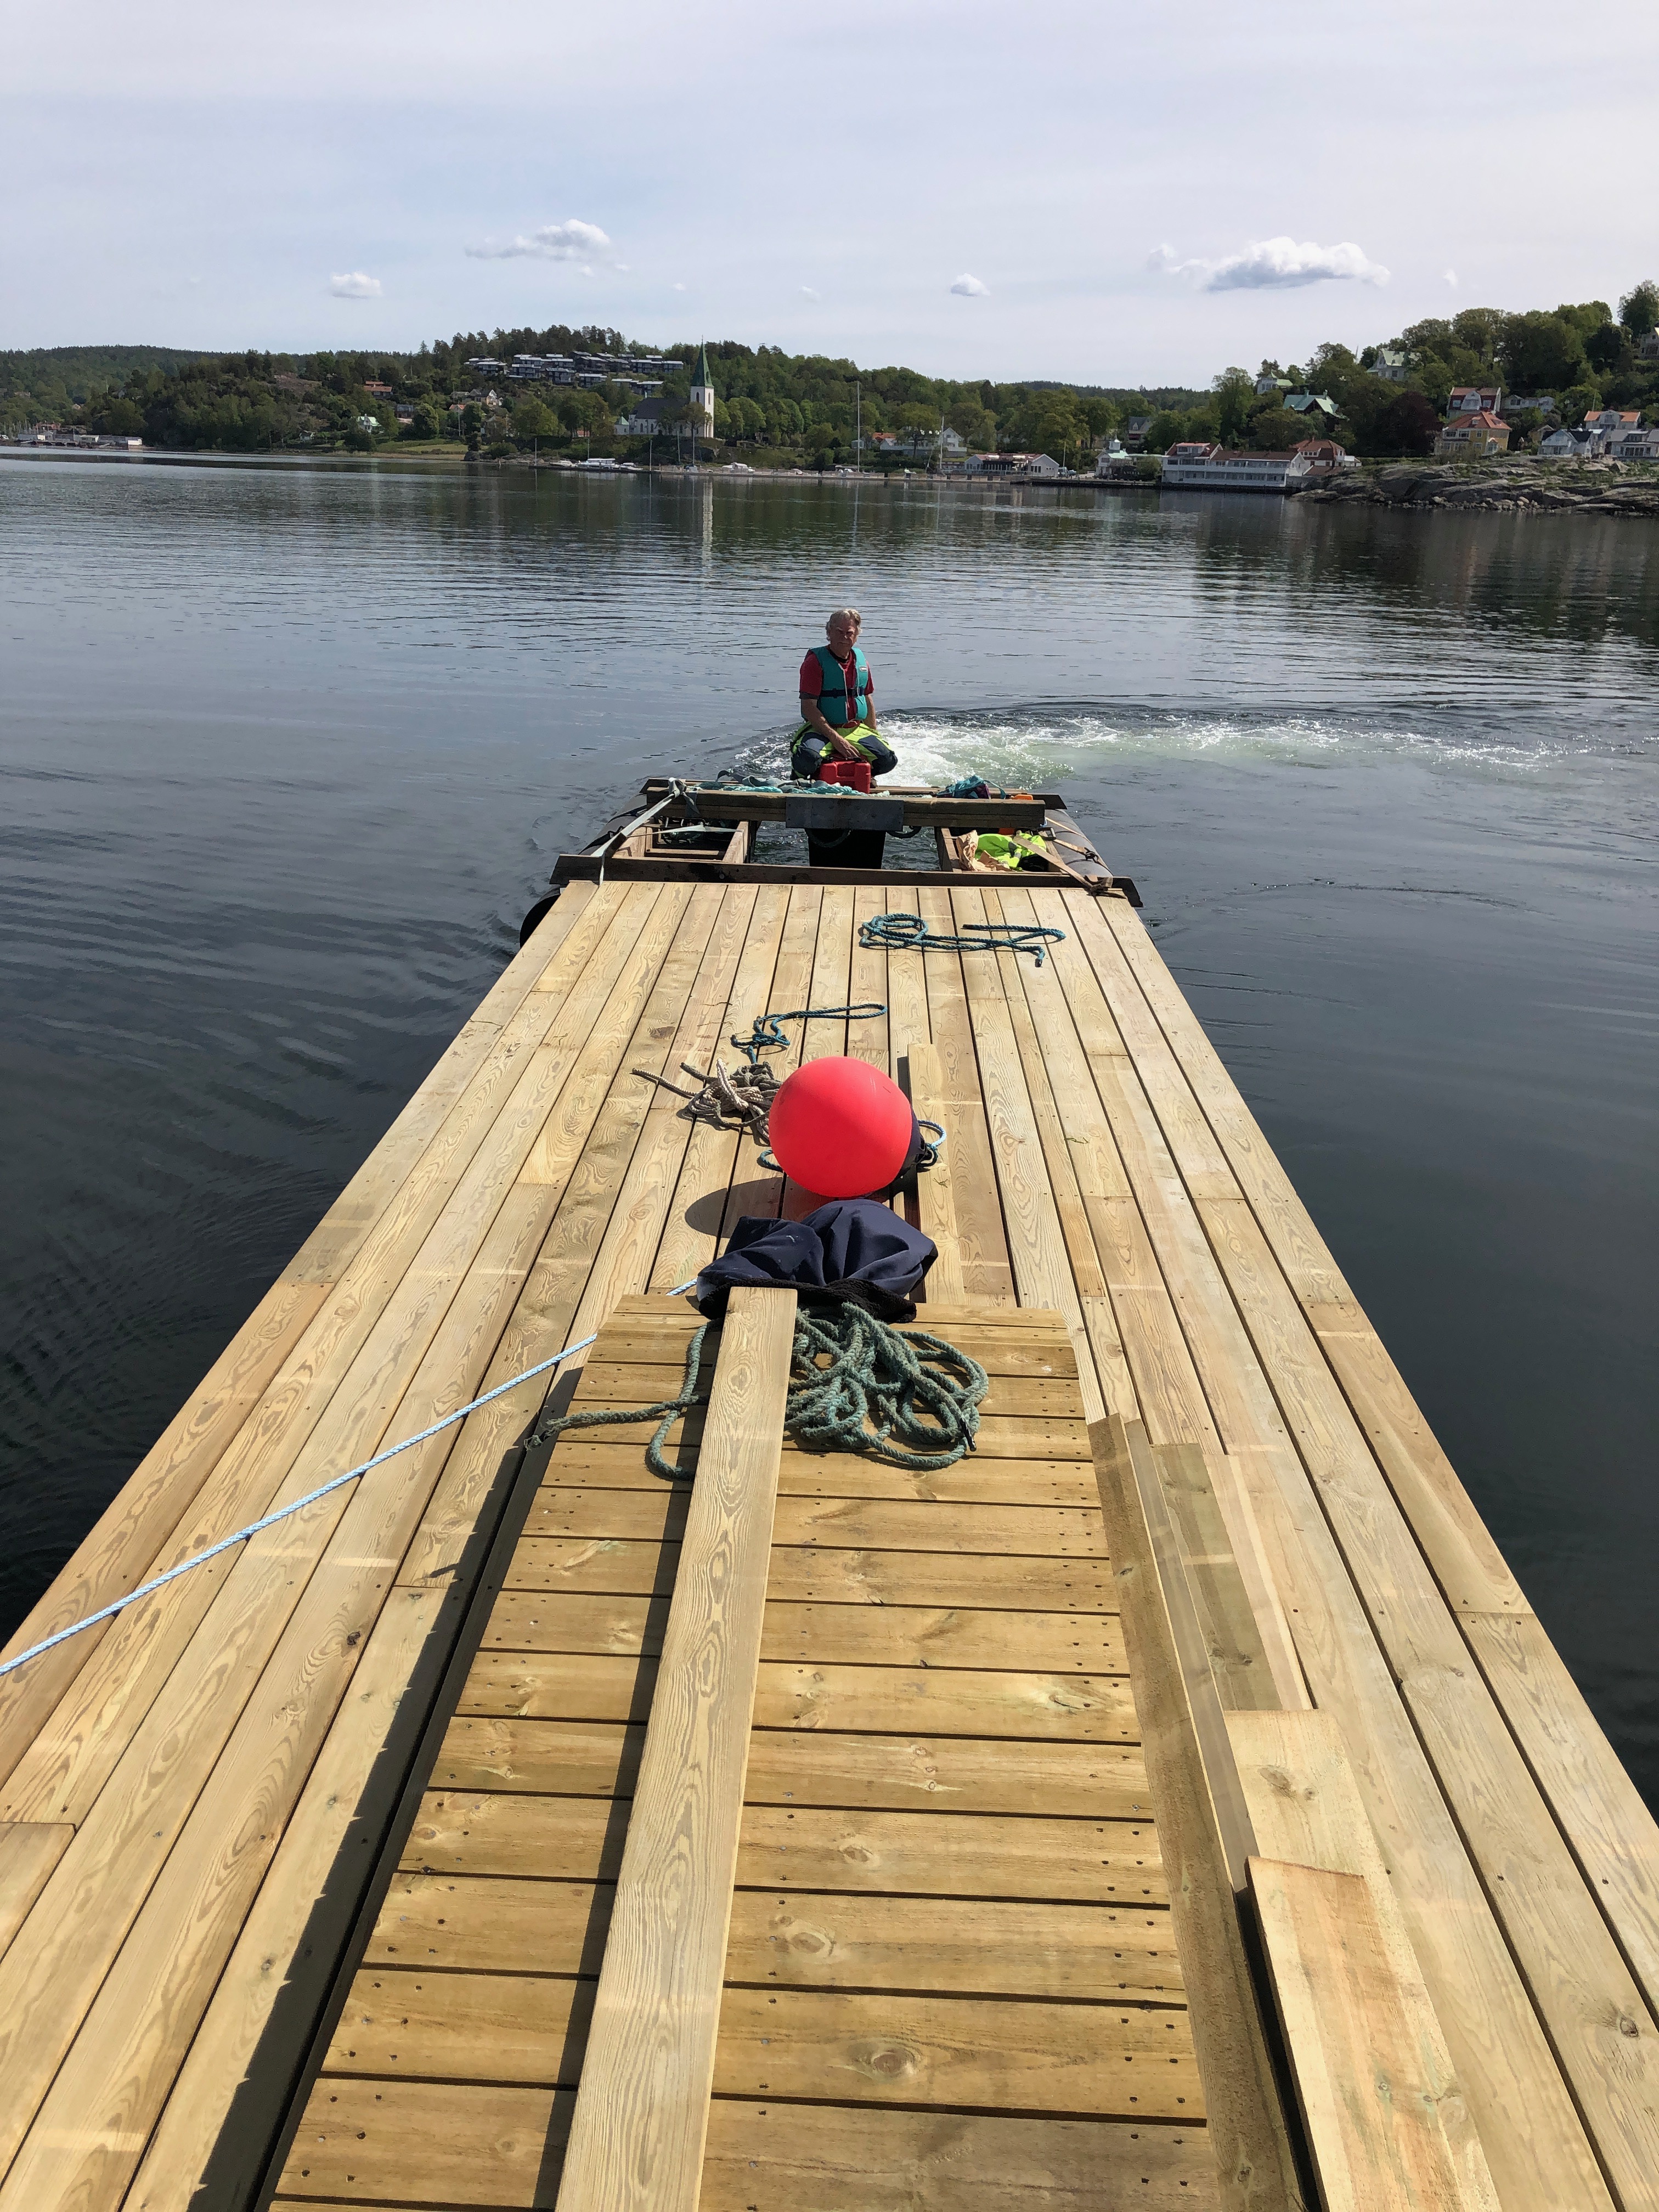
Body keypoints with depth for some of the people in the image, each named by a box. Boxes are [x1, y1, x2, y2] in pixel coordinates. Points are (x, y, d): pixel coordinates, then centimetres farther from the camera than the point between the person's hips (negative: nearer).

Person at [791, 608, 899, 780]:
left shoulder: (861, 661, 10)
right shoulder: (815, 661, -9)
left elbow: (868, 700, 21)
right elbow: (808, 708, -15)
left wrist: (873, 735, 15)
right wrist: (836, 739, -21)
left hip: (856, 729, 5)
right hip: (821, 729, -5)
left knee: (888, 761, -14)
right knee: (807, 760, -35)